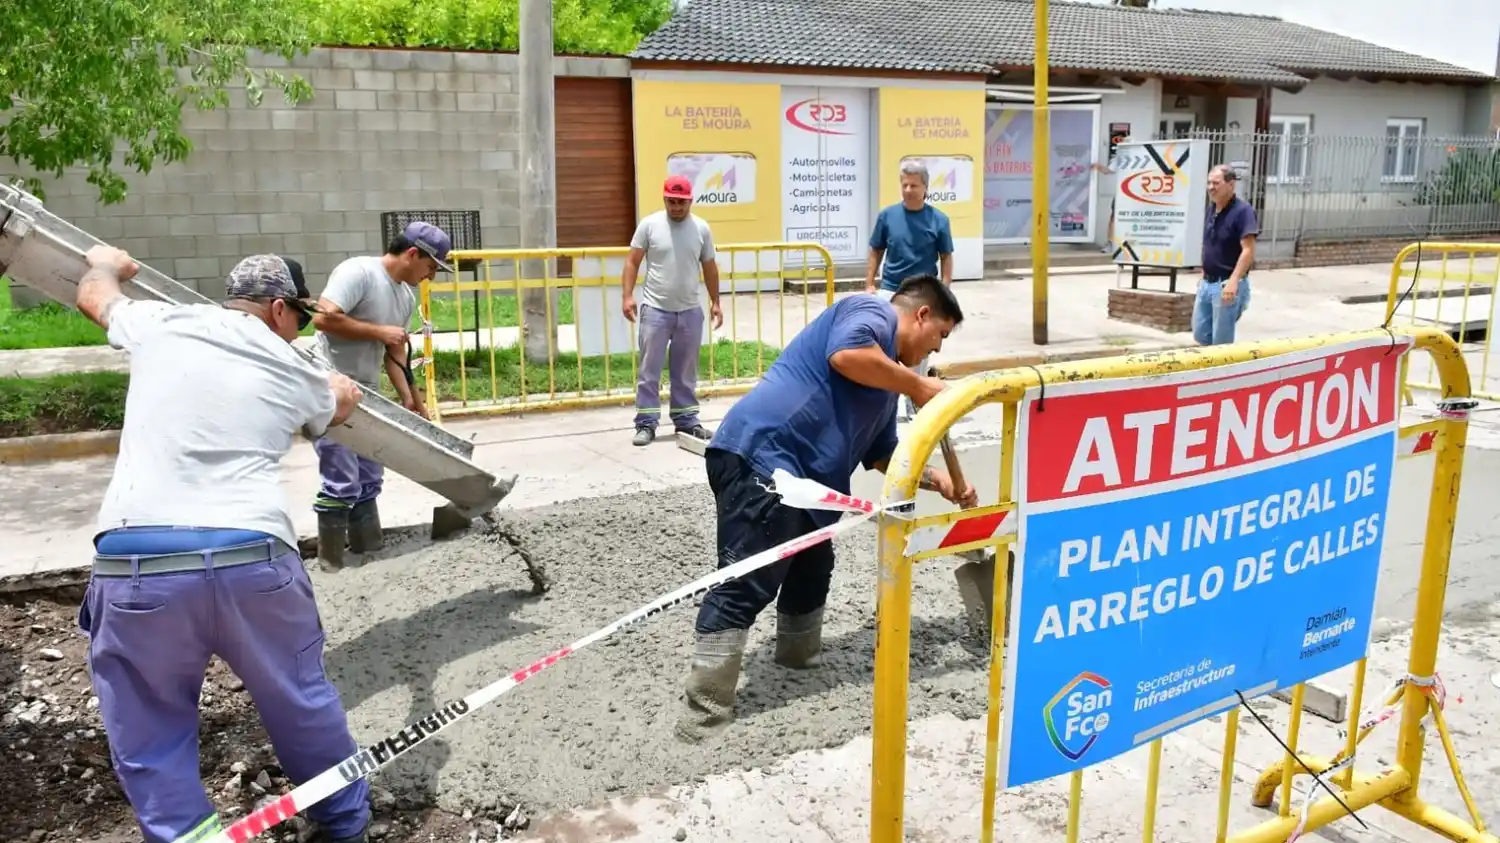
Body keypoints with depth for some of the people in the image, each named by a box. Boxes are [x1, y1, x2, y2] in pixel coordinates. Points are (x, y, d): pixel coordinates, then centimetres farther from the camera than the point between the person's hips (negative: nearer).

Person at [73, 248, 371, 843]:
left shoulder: (158, 324, 12)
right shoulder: (297, 373, 13)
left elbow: (94, 296, 35)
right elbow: (342, 402, 38)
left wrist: (106, 263, 58)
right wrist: (341, 390, 62)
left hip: (137, 565, -1)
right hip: (254, 560, 1)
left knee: (148, 738, 15)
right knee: (302, 704, 21)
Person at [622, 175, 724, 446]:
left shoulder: (702, 228, 4)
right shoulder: (649, 225, -4)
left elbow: (710, 267, 12)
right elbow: (633, 262, -1)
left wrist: (715, 302, 12)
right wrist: (627, 296, -11)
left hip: (690, 311, 3)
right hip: (655, 310, -2)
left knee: (686, 372, 12)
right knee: (649, 371, 0)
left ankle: (686, 420, 22)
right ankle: (646, 424, 7)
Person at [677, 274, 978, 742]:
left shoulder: (885, 380, 28)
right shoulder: (874, 314, 1)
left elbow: (882, 454, 33)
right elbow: (845, 355, -22)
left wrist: (938, 481, 26)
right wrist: (917, 386, -10)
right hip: (760, 458, -11)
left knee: (812, 569, 24)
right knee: (746, 587, -11)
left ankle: (798, 659, 44)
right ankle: (705, 711, -8)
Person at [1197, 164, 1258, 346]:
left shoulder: (1242, 210, -15)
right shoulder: (1212, 208, 9)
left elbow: (1248, 251, -21)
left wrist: (1233, 281, -30)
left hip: (1227, 285, -8)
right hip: (1207, 283, 8)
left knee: (1221, 341, 1)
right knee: (1200, 334, 13)